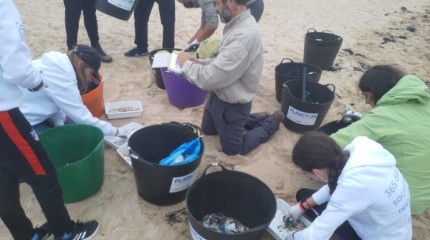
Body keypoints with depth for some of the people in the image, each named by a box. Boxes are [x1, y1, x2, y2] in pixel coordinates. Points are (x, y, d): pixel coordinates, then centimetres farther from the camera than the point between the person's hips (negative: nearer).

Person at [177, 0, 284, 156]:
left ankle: (271, 124, 26)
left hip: (232, 104, -9)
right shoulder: (239, 24, -2)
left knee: (233, 149, 14)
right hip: (220, 96, 9)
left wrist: (186, 64, -16)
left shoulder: (243, 36, -33)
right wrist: (199, 62, -2)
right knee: (208, 130, 29)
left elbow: (211, 79, -32)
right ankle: (253, 119, 33)